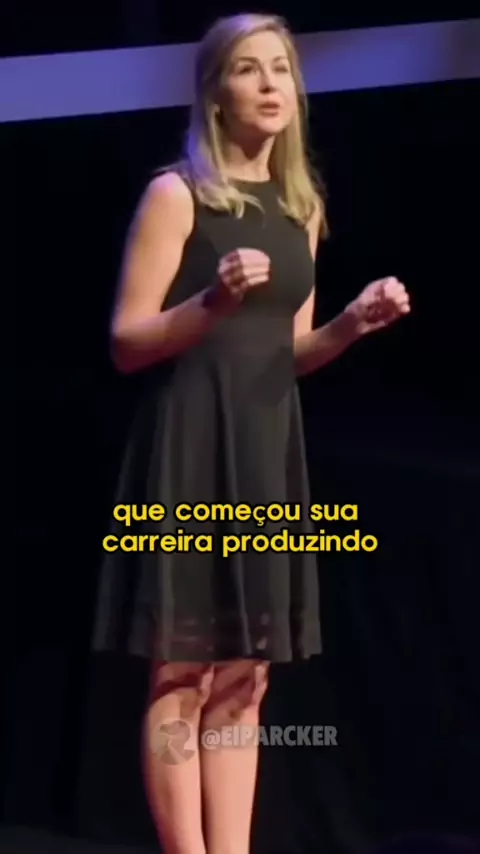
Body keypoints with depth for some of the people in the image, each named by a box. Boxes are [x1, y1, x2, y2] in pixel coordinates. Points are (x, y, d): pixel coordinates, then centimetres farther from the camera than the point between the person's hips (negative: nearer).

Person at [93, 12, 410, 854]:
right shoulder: (176, 193, -5)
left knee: (246, 675, 7)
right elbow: (126, 344, -9)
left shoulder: (301, 206, 13)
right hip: (190, 449, -6)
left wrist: (352, 323, -1)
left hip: (268, 452, 7)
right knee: (184, 671, -4)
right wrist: (213, 302, -24)